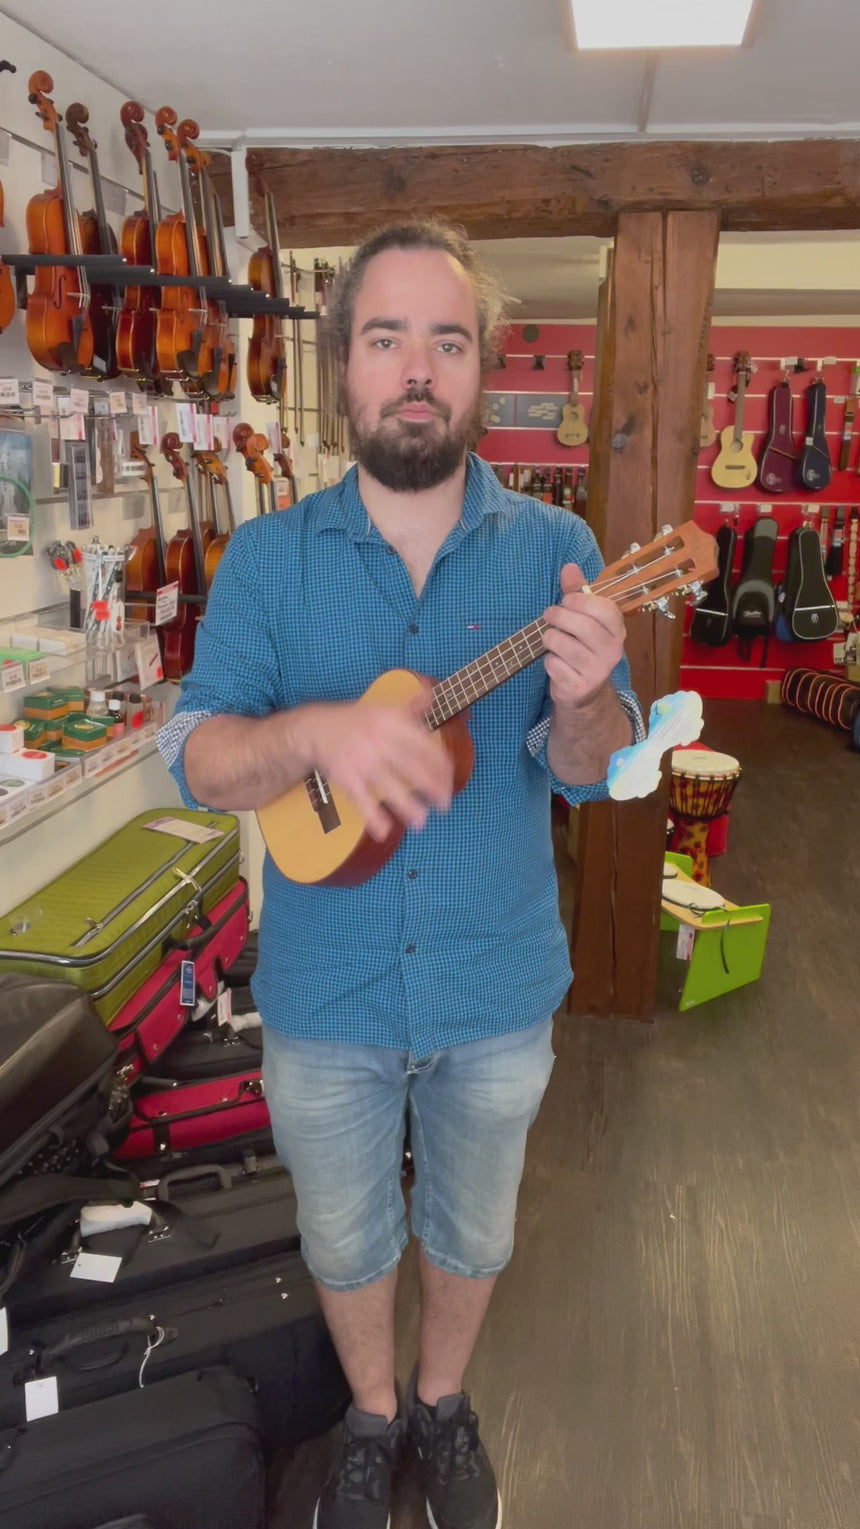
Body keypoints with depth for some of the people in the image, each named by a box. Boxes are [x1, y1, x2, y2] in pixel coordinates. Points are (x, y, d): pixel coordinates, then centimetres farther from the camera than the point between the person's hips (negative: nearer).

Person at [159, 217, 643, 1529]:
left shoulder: (553, 551, -7)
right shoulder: (268, 557, -6)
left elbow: (587, 773, -9)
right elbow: (196, 759, -11)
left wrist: (582, 700, -33)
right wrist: (315, 733, -32)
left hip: (498, 995, 0)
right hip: (323, 996, 0)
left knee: (471, 1231, 23)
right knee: (346, 1240, 21)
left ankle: (444, 1402, 53)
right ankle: (373, 1418, 51)